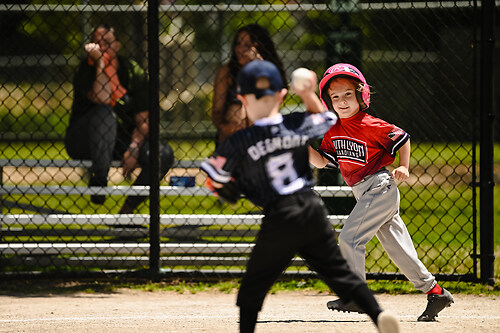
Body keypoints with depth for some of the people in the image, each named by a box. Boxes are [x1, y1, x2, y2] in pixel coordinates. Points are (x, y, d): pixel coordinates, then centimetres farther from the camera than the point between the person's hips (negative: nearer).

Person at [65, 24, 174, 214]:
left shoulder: (133, 73, 0)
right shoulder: (86, 70, -8)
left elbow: (143, 120, -2)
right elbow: (102, 100, -27)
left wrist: (133, 150, -19)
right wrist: (100, 63, -24)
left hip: (120, 141, 3)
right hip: (83, 140, -3)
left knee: (164, 154, -21)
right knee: (103, 112, -35)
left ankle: (126, 211, -18)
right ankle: (99, 179, -34)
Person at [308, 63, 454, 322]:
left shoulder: (371, 126, -12)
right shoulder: (333, 131, 9)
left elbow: (402, 139, -3)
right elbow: (321, 162, 9)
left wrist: (403, 168, -12)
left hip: (380, 186, -8)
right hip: (365, 193, 8)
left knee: (349, 239, -11)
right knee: (397, 247, 7)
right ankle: (435, 293, 11)